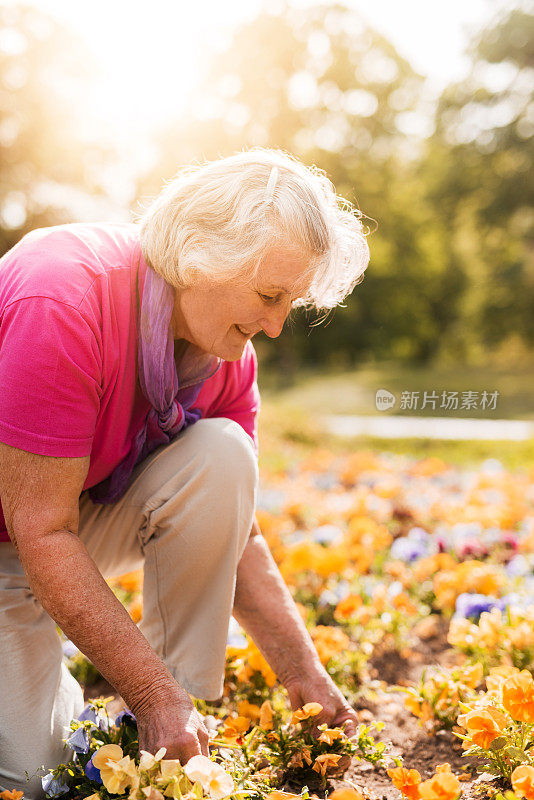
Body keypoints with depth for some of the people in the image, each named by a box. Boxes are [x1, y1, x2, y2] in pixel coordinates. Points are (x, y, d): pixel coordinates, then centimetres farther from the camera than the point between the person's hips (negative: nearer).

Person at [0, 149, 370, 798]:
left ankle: (178, 724, -12)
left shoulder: (229, 355, -10)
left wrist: (303, 674, -13)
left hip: (94, 511, 5)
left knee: (222, 454, -24)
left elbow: (234, 535, -5)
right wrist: (152, 693, -30)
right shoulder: (62, 300, -33)